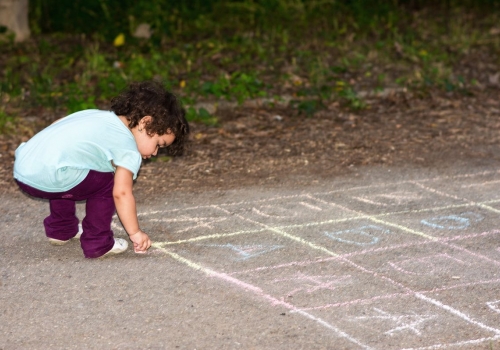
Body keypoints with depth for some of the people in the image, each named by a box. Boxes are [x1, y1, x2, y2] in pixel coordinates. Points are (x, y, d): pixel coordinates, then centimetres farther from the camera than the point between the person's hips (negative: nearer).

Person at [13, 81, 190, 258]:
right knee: (106, 184, 6)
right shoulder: (129, 150, 0)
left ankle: (60, 229, 43)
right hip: (48, 176, -8)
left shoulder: (97, 115, 23)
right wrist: (135, 233, 0)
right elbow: (122, 193, -7)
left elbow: (57, 125, 26)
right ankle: (96, 242, 9)